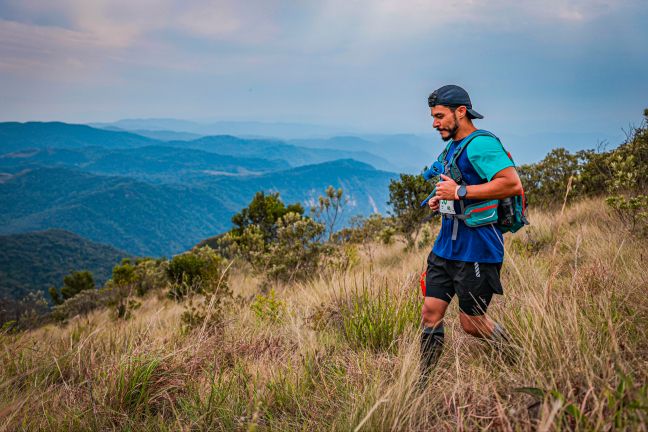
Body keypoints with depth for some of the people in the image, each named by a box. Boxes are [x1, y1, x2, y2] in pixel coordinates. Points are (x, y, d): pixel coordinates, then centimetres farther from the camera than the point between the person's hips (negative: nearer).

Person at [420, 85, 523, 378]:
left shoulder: (480, 144, -14)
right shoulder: (452, 147, 16)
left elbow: (512, 184, -27)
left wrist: (459, 192, -23)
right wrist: (441, 200, 10)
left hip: (476, 250, -9)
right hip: (446, 245, 9)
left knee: (471, 323, 1)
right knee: (431, 313, 5)